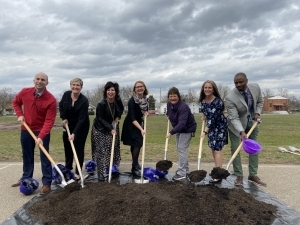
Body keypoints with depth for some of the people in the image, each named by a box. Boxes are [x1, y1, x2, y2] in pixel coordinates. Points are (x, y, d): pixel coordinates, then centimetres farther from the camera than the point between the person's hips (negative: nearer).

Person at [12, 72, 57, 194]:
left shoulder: (51, 100, -21)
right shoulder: (24, 92, -8)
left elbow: (49, 121, -24)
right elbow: (15, 102, 15)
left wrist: (41, 137, -32)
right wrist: (20, 115, -2)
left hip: (42, 131, -5)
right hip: (26, 129, 5)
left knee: (44, 157, -1)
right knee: (27, 156, 18)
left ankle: (47, 183, 6)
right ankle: (26, 178, 35)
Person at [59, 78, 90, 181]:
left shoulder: (84, 100, -26)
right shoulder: (66, 94, -12)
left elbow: (81, 119, -27)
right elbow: (61, 106, 9)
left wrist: (74, 133, -33)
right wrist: (64, 118, -3)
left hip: (81, 127, -5)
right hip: (68, 125, 5)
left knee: (79, 148, -4)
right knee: (67, 147, 14)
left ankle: (78, 172, 7)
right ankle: (68, 169, 33)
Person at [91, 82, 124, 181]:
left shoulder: (118, 100, -10)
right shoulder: (101, 104, -24)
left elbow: (121, 109, 12)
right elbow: (100, 119, -18)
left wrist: (118, 117, -6)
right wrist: (110, 129, -25)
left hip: (113, 128, 6)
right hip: (101, 130, -5)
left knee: (114, 150, 11)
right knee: (102, 152, -7)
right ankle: (101, 174, 1)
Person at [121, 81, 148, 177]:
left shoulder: (145, 99, -6)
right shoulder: (132, 100, -26)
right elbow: (132, 118, -30)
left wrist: (146, 113, -12)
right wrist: (141, 129, -40)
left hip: (139, 123, 6)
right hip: (131, 125, -6)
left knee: (135, 144, 16)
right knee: (137, 144, -13)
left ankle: (135, 163, 33)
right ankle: (134, 168, -2)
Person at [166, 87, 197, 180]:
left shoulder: (183, 107, -33)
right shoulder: (169, 104, -8)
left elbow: (182, 123, -42)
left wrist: (171, 132, -48)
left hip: (187, 129, -9)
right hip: (178, 128, 9)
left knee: (182, 149, -12)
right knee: (180, 148, 15)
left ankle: (182, 173, -5)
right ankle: (185, 169, 29)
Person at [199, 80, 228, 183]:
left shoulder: (217, 101, -24)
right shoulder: (203, 100, -2)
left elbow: (213, 118, -29)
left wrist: (205, 131, -32)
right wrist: (204, 116, 10)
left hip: (220, 126, -7)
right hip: (210, 127, 7)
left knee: (217, 149, -12)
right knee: (213, 149, 9)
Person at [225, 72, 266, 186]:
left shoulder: (255, 87, -15)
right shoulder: (230, 98, -30)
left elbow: (260, 101, 6)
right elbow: (234, 118, -31)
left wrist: (257, 113, -9)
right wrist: (241, 132, -43)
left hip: (251, 122, 5)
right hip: (236, 125, -4)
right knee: (235, 149, -4)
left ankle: (253, 175, 21)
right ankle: (239, 176, 7)